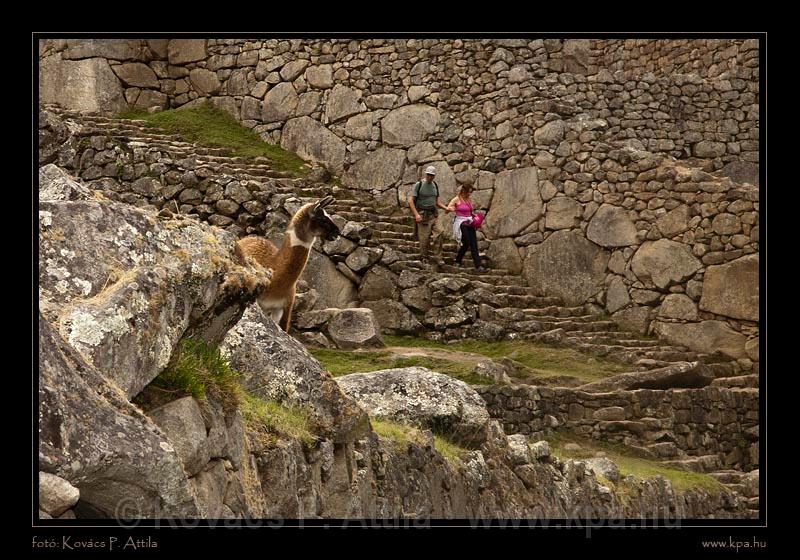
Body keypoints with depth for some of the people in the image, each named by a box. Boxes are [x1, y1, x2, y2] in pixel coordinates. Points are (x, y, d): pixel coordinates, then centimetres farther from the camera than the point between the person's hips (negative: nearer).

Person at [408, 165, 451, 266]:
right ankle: (424, 258, 13)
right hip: (422, 215, -5)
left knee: (439, 232, -12)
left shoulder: (435, 185, 11)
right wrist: (416, 214, -19)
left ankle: (437, 257, -5)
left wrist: (445, 208, 0)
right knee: (424, 238, -3)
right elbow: (411, 201, -9)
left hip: (433, 214, 5)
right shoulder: (419, 185, -6)